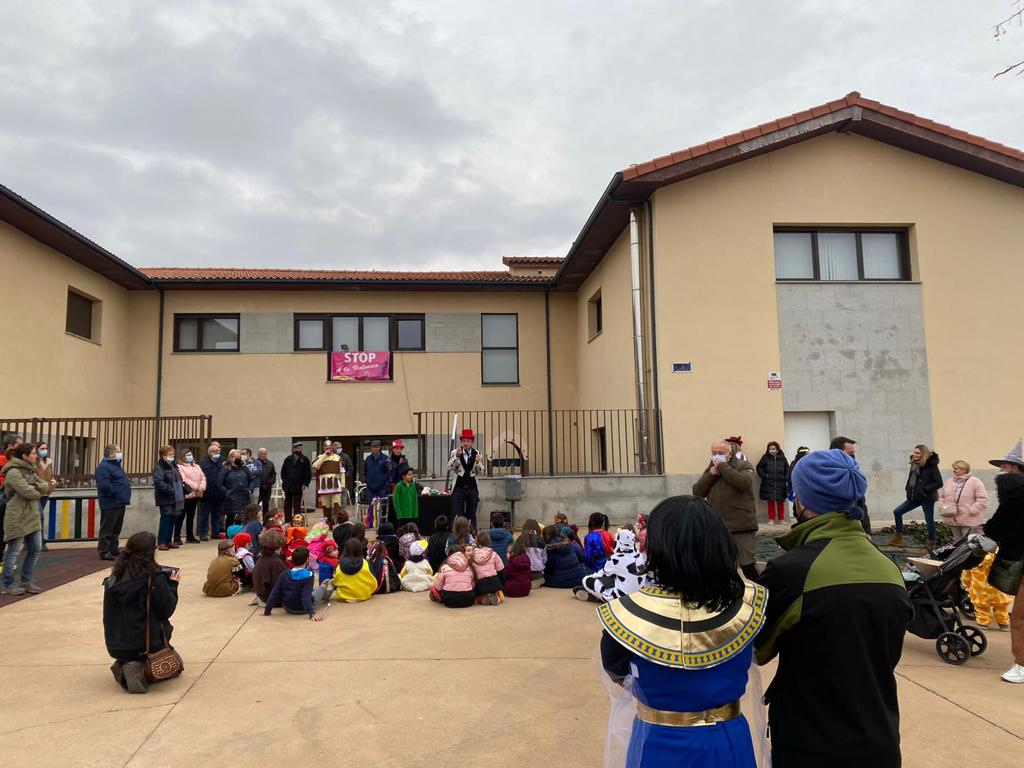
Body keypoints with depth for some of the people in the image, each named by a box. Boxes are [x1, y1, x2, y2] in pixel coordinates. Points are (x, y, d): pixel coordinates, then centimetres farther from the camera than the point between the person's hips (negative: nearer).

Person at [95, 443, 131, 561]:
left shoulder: (116, 465, 18)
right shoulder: (104, 467, -15)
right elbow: (105, 486, -25)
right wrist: (117, 493, -17)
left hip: (119, 503, 10)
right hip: (110, 504, -10)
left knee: (116, 529, 16)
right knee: (107, 529, -3)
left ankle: (113, 549, 24)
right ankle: (104, 552, 2)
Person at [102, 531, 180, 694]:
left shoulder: (115, 578, -1)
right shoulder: (154, 577, -17)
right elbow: (166, 611, -12)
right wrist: (172, 585, 2)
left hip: (114, 646, 5)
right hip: (145, 644, -5)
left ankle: (123, 665, 7)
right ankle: (143, 669, -7)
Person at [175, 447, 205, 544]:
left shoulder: (196, 466, 18)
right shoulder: (180, 467, -5)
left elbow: (203, 477, 10)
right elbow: (184, 480, -16)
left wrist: (201, 487, -9)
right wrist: (196, 487, -19)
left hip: (196, 495, 7)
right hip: (186, 495, -7)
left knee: (191, 516, 14)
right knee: (181, 517, -2)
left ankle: (190, 537, 22)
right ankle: (177, 538, 2)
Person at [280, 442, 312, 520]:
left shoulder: (305, 460, 1)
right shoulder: (288, 459, 7)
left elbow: (308, 473, -2)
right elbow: (283, 471, 11)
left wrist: (305, 484, -9)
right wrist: (284, 481, 2)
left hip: (298, 487, -2)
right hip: (288, 487, 2)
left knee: (297, 506, 2)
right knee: (287, 505, 7)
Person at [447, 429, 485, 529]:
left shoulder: (477, 454, 0)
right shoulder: (455, 453, -3)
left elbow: (481, 472, -1)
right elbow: (450, 468, -13)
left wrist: (478, 462, -20)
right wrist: (457, 456, -25)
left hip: (472, 488, 1)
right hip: (459, 487, -1)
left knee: (472, 515, 9)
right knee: (457, 515, -3)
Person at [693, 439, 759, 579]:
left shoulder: (743, 465, -2)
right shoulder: (711, 468, 13)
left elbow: (745, 483, -24)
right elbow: (697, 492, 5)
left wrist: (723, 467, -18)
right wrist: (710, 474, -7)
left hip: (741, 526, -5)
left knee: (747, 566, -5)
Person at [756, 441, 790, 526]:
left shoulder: (782, 458, 5)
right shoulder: (765, 458, 2)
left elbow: (787, 469, 9)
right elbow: (759, 467, 6)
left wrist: (786, 479, 0)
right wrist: (764, 476, -6)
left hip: (780, 484, 1)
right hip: (769, 484, -1)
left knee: (780, 501, 7)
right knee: (770, 501, 1)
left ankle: (781, 519, 17)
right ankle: (771, 519, 7)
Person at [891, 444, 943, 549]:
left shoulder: (931, 465, -13)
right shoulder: (914, 464, 8)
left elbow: (939, 483, -16)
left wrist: (925, 489, -21)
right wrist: (909, 489, 7)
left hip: (927, 498, -8)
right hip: (914, 497, 8)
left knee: (929, 520, 3)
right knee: (897, 512, 4)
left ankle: (931, 543, 18)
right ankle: (898, 538, 11)